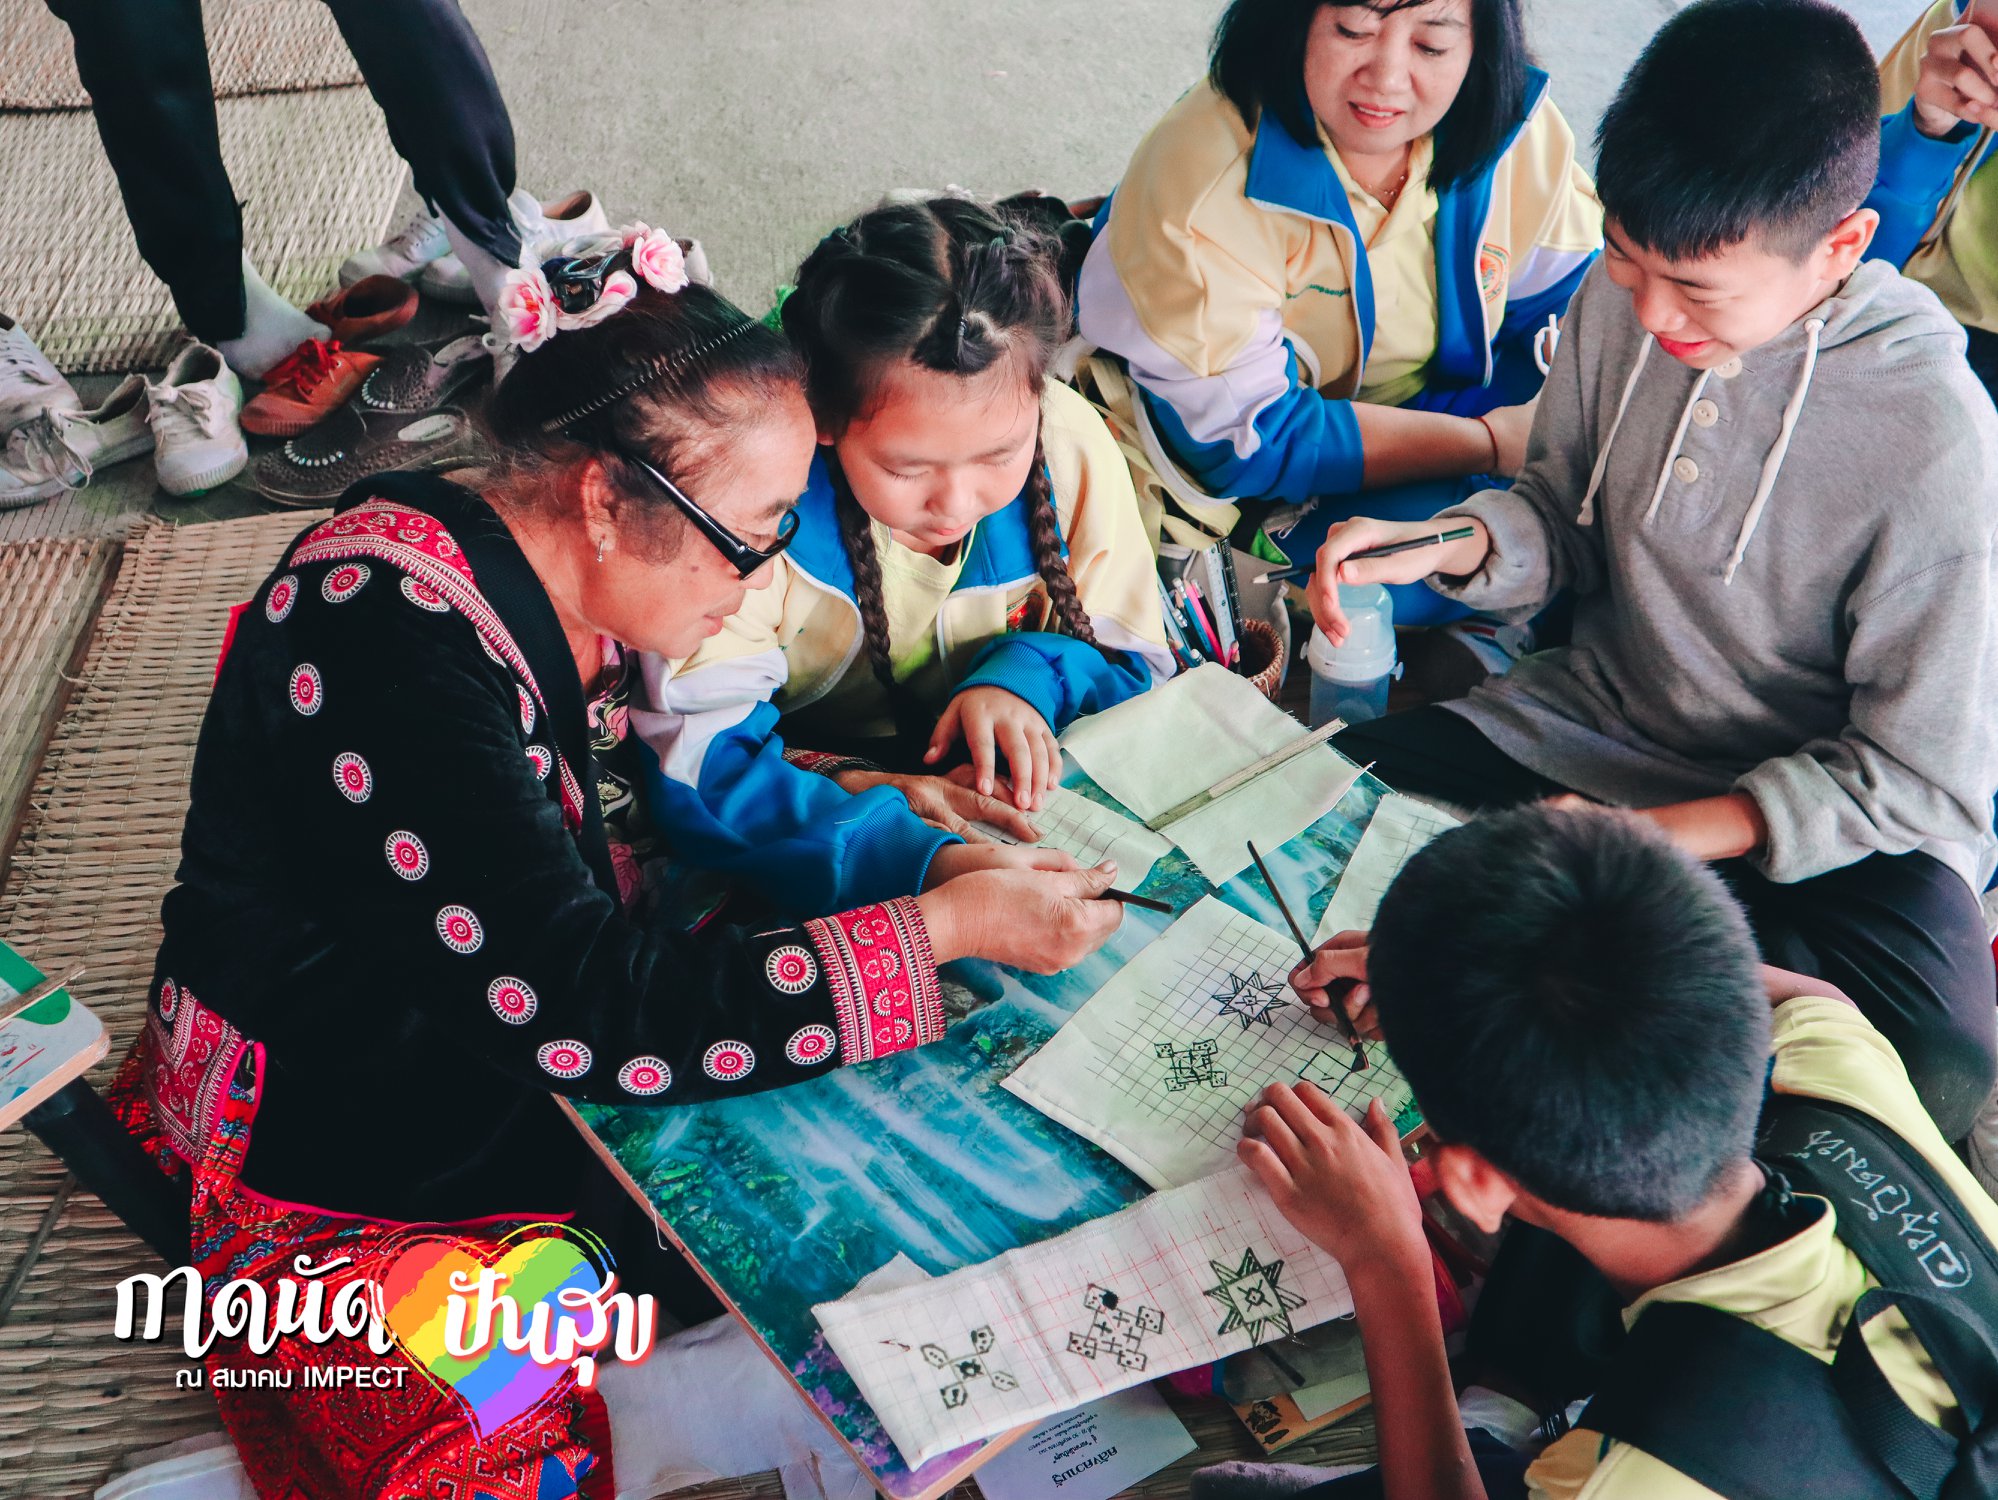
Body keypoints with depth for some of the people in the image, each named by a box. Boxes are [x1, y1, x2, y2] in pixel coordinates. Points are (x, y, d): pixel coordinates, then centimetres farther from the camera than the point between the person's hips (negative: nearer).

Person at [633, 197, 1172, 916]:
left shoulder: (1071, 444, -15)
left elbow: (1134, 659, 1)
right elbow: (691, 753, -32)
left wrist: (1028, 673, -22)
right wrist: (918, 855, -44)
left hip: (1019, 805, 3)